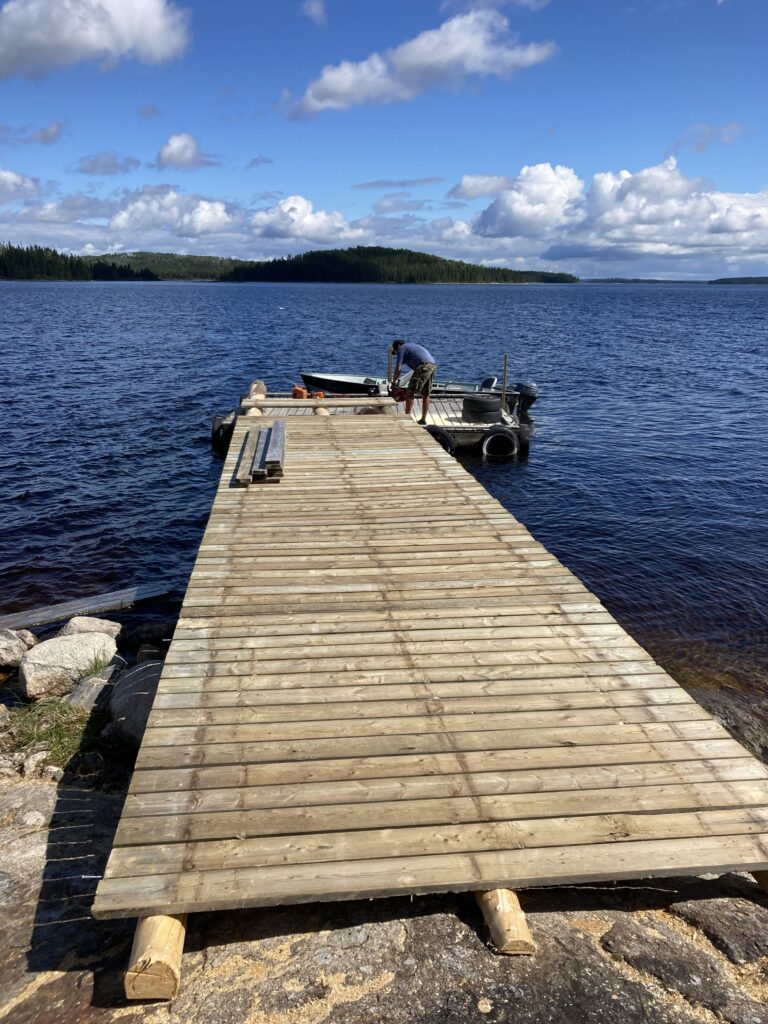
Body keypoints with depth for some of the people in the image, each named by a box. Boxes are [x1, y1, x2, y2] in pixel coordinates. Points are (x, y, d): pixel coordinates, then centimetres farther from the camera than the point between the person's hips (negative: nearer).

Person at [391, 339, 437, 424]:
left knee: (409, 392, -5)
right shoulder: (412, 345, 34)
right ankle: (423, 419, 17)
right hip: (432, 365, 8)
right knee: (425, 394, 14)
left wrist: (394, 382, 12)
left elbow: (398, 368, 0)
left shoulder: (401, 348, 10)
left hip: (423, 366, -8)